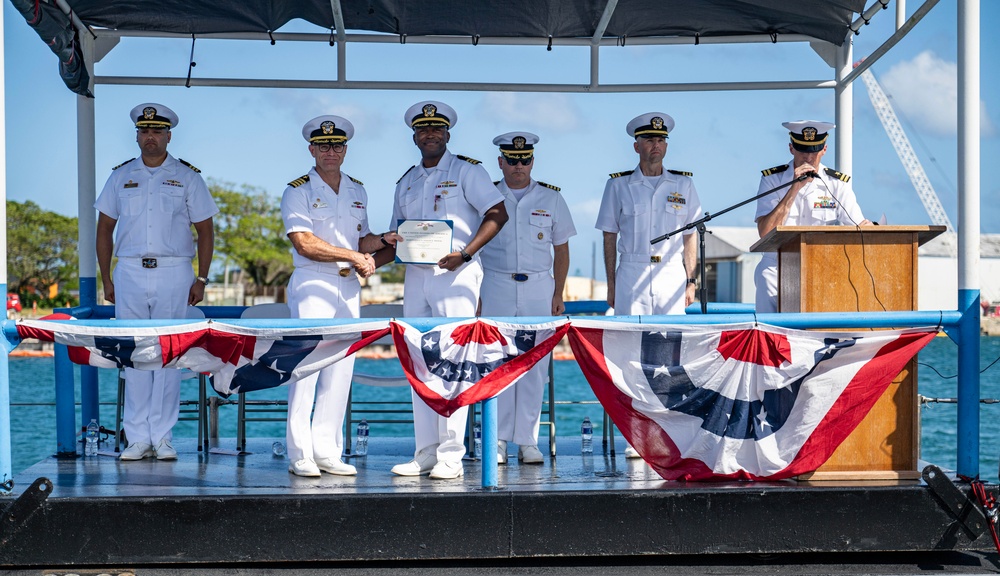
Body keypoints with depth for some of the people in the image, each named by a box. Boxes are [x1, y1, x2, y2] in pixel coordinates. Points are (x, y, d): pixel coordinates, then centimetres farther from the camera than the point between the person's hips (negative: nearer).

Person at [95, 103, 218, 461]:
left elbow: (205, 230, 6)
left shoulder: (187, 177, 6)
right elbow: (105, 229, 14)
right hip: (130, 273, 2)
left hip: (173, 273, -1)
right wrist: (106, 279, 6)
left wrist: (201, 279, -2)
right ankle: (138, 438, 6)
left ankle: (162, 437, 5)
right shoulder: (121, 176, 11)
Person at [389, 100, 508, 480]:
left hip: (454, 274, -6)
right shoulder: (406, 182, 19)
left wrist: (465, 253, -17)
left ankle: (451, 456, -9)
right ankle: (426, 453, 10)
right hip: (415, 275, 6)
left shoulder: (466, 171, 1)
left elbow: (497, 213, -7)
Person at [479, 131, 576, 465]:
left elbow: (561, 250, 12)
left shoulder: (551, 199, 9)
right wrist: (474, 294, 1)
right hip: (496, 287, -1)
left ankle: (527, 440, 4)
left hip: (538, 289, 1)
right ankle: (498, 441, 2)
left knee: (534, 365, -1)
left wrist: (558, 294, 4)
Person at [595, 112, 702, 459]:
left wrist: (691, 281, 5)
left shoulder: (682, 184, 11)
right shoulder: (619, 185, 8)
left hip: (672, 275, 1)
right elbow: (609, 237, 9)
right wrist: (611, 285, 3)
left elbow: (690, 236, 12)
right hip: (632, 274, -1)